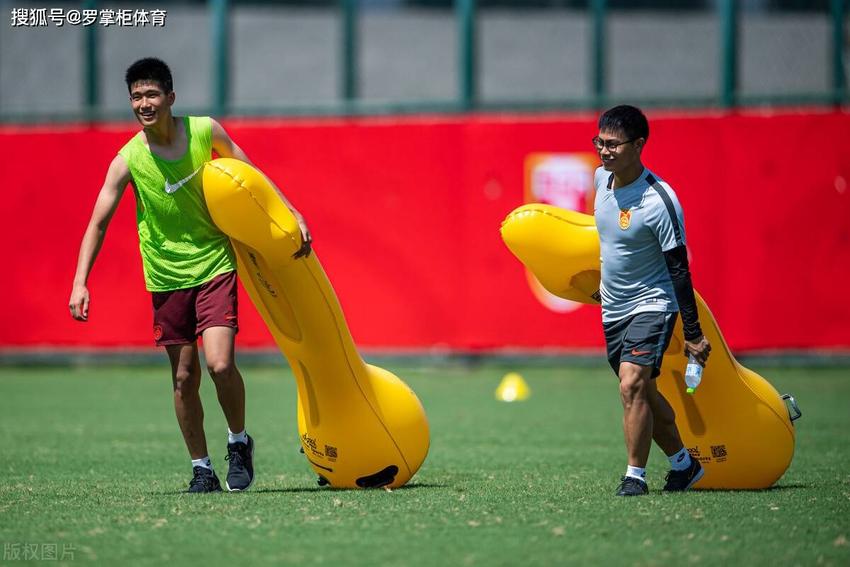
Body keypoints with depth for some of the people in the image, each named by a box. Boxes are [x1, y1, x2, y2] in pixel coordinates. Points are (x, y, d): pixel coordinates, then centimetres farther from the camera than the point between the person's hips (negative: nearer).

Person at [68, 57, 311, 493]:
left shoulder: (205, 131, -9)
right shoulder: (128, 160, -11)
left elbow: (251, 175, 7)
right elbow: (98, 222, -9)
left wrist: (292, 215, 4)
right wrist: (80, 282, -19)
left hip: (215, 265, -1)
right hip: (166, 276, 1)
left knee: (220, 363, -16)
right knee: (184, 378, 4)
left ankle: (239, 441, 9)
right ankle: (201, 468, 18)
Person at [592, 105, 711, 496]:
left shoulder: (659, 200, -23)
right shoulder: (602, 178, -2)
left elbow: (678, 267, -19)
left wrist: (693, 332, -17)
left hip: (652, 304, -8)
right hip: (613, 308, 8)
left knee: (632, 384, -22)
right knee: (642, 393, 15)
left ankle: (635, 475, -11)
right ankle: (683, 463, 33)